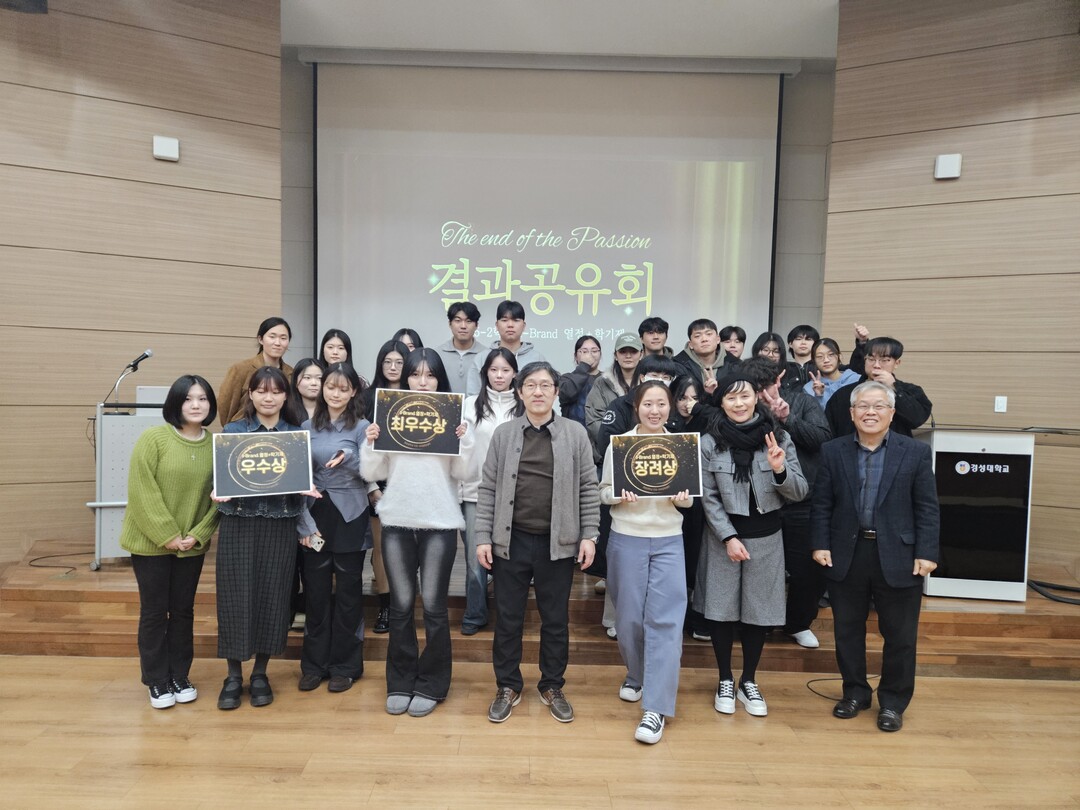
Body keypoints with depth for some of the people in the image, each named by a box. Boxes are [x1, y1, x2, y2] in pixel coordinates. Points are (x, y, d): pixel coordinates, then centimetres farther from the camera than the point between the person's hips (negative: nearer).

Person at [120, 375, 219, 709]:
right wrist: (167, 536, -16)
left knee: (183, 611, 13)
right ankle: (157, 682, 22)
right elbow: (142, 492, -14)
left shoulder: (217, 445, -1)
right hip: (151, 542, -3)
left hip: (192, 545, 3)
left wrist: (198, 535, -11)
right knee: (154, 612, 7)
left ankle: (180, 677, 27)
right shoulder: (153, 438, -12)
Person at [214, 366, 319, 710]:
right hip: (239, 524, -1)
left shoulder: (295, 434, 7)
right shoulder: (233, 431, 4)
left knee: (272, 598, 6)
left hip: (280, 526, 1)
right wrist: (219, 493, -20)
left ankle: (260, 674, 22)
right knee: (236, 598, 2)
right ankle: (234, 676, 19)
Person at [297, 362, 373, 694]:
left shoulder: (361, 426, -3)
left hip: (349, 517, -3)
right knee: (315, 591, 9)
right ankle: (314, 664, 24)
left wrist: (349, 458, -25)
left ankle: (345, 665, 20)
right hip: (316, 516, 3)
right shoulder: (308, 427, 7)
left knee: (348, 592, 6)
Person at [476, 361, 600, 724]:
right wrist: (483, 537, -3)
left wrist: (589, 535, -4)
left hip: (558, 542, 0)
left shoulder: (576, 433, 0)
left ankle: (552, 687, 31)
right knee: (508, 619, 11)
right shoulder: (503, 434, 1)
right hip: (511, 540, 1)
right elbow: (488, 488, 2)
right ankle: (508, 687, 29)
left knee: (556, 620, 12)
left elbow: (588, 488, 1)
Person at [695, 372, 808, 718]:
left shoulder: (779, 438, -4)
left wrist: (780, 470, -22)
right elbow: (708, 498, -5)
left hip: (766, 537, 1)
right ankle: (725, 681, 27)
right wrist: (729, 537, -12)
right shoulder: (709, 442, -7)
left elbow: (799, 493, -3)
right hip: (722, 534, -1)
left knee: (759, 610, 10)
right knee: (721, 609, 6)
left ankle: (749, 681, 30)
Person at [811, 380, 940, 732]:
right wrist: (820, 544, -4)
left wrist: (926, 553, -8)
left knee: (899, 634, 10)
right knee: (847, 629, 13)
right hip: (846, 555, 2)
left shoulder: (916, 452, -2)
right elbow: (821, 504, 2)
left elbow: (927, 508, -3)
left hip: (898, 557, -1)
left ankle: (893, 701, 29)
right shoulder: (833, 451, 1)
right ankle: (855, 691, 33)